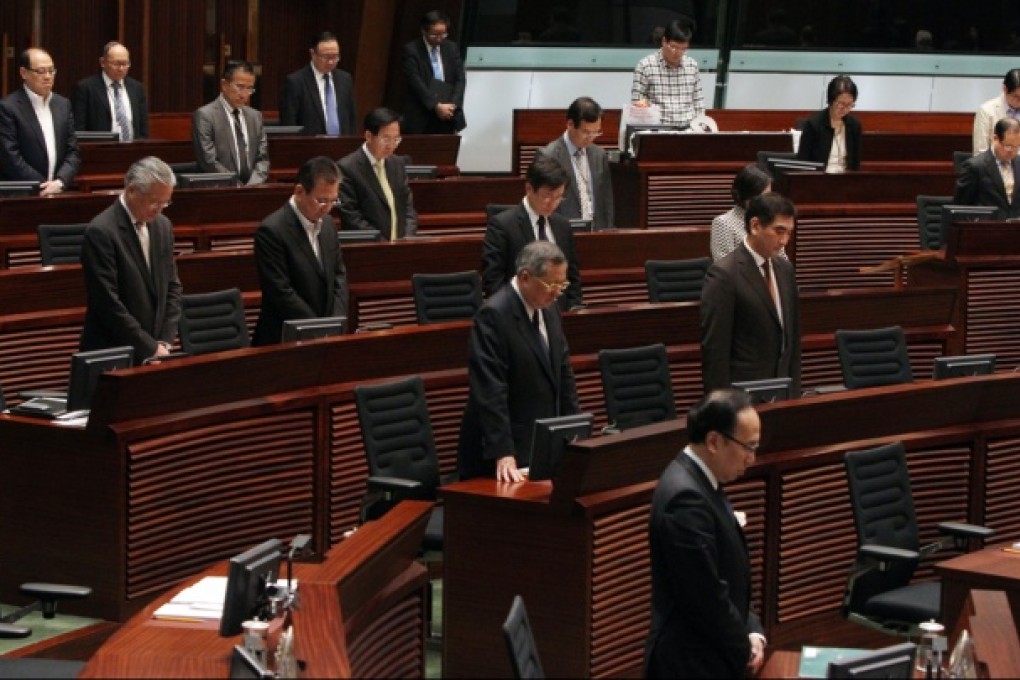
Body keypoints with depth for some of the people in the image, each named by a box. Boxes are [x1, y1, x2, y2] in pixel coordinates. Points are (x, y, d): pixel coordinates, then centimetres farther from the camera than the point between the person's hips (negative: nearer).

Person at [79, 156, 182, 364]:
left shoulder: (162, 226, 7)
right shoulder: (100, 232, -15)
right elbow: (108, 303, -18)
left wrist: (165, 342, 0)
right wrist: (150, 348, -15)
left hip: (154, 349, 6)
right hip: (112, 356, -6)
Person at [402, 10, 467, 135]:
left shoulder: (452, 48, 11)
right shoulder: (411, 50, -3)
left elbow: (460, 79, 7)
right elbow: (415, 81, -11)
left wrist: (452, 105, -9)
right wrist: (436, 106, -18)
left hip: (447, 116, 3)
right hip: (420, 117, -3)